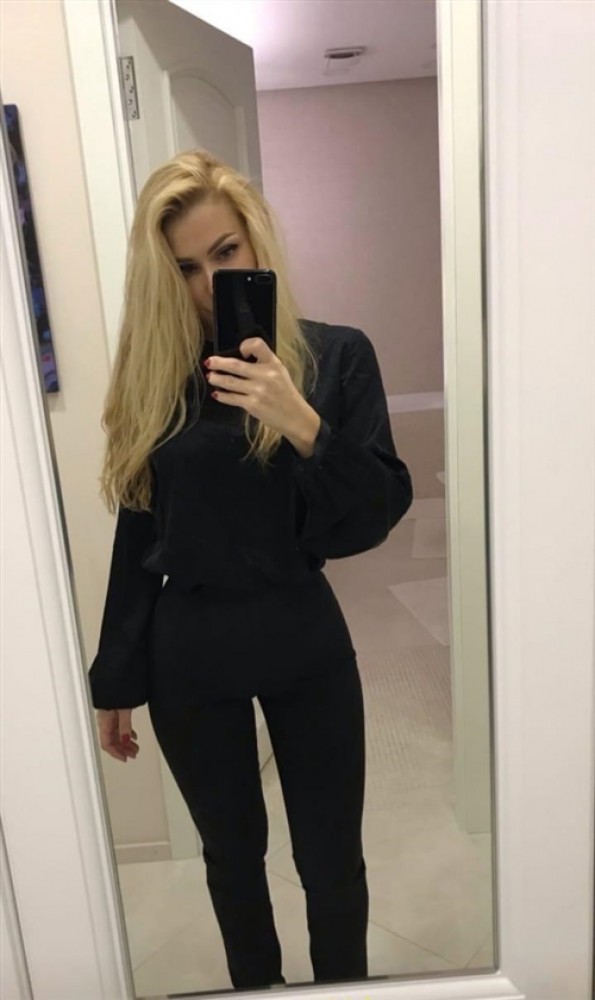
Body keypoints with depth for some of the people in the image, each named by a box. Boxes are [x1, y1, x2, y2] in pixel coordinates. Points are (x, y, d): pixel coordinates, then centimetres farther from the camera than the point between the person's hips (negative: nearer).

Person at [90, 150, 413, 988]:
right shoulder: (155, 372, -2)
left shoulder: (336, 355, -6)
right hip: (189, 653, 2)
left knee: (331, 856, 13)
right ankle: (255, 988, 48)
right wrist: (115, 679, 5)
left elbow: (379, 517, -11)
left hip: (304, 643, -1)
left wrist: (303, 425, -28)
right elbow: (137, 537, 1)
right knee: (233, 852, 20)